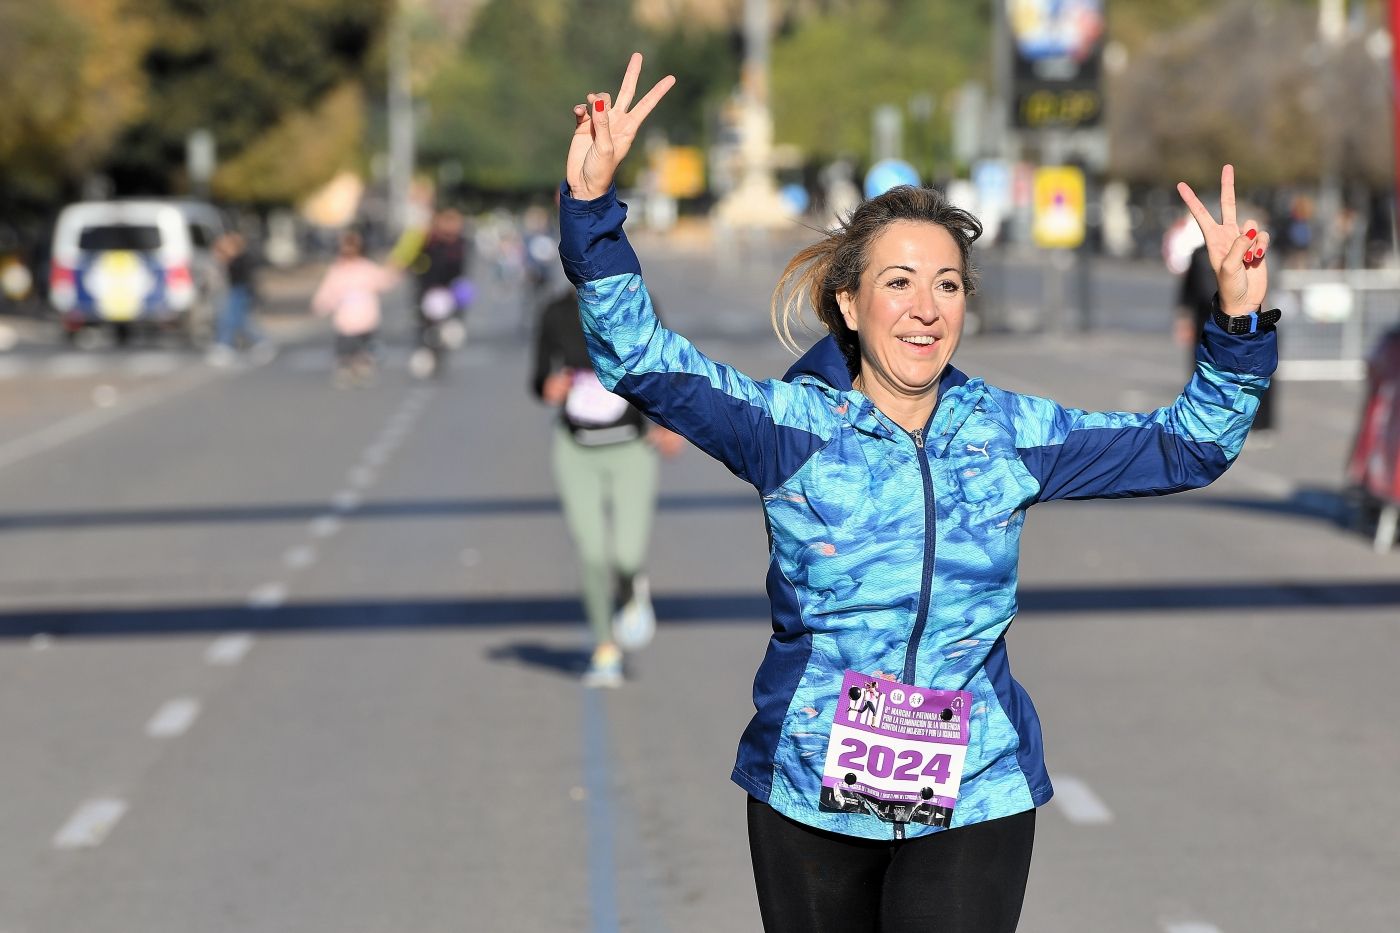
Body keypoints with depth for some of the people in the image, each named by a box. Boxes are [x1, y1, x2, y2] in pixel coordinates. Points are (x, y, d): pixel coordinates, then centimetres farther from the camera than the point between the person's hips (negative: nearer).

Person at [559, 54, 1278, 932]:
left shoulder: (1011, 432, 4)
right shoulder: (795, 424, -3)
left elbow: (1185, 445, 10)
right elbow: (640, 356, -12)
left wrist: (1239, 323, -4)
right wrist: (592, 206, -24)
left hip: (972, 800, 0)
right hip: (809, 795, 0)